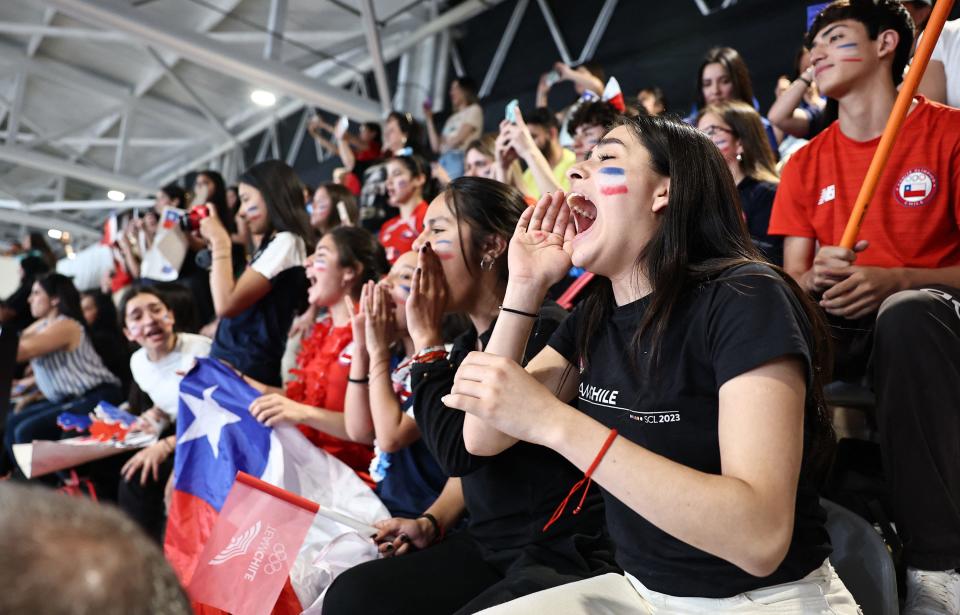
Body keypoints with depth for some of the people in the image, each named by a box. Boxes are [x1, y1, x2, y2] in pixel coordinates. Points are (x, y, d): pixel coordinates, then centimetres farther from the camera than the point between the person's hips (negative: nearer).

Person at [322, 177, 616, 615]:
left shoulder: (541, 329, -19)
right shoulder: (467, 344, 8)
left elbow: (459, 450, -24)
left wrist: (426, 340, -16)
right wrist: (432, 521, 4)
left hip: (563, 557, -8)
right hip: (487, 546, 8)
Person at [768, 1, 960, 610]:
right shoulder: (807, 163, 12)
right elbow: (792, 277, 7)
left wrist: (893, 281, -25)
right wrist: (817, 280, -17)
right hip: (835, 325, 3)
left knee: (908, 314, -38)